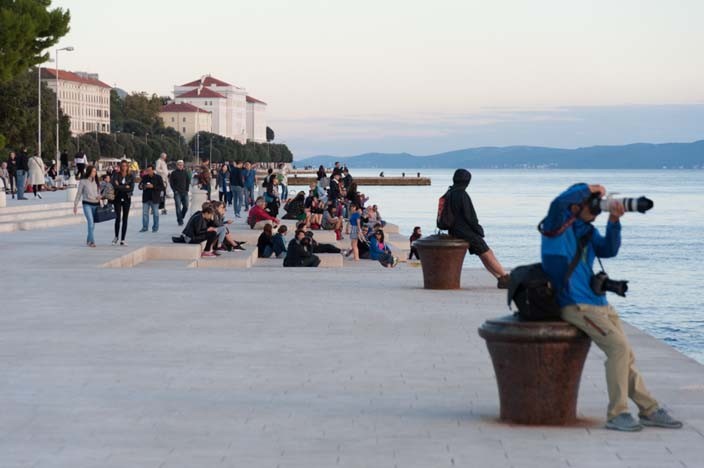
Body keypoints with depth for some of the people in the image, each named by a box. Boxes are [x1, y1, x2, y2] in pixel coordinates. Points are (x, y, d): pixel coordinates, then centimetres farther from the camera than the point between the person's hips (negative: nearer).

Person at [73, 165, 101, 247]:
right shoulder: (83, 181, -3)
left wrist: (99, 196, -5)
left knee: (93, 223, 7)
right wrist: (75, 205, -1)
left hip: (96, 204, 5)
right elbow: (79, 193, 1)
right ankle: (92, 241, -19)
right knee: (90, 222, -18)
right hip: (87, 204, -5)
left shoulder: (95, 181, 11)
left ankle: (88, 240, 19)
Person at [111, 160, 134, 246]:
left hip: (127, 199, 2)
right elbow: (115, 186, -14)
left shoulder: (130, 176, 3)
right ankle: (116, 237, 12)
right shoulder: (116, 175, 0)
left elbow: (131, 189, -8)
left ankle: (123, 239, 6)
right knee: (118, 218, -9)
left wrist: (120, 187, -11)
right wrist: (126, 187, -10)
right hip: (117, 199, -2)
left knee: (125, 219, 2)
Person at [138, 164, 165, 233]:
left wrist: (153, 186, -19)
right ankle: (145, 227, 8)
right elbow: (140, 186, 14)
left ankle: (155, 228, 12)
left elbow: (162, 187, -8)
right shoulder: (145, 177, 7)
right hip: (146, 199, 3)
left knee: (155, 214, 4)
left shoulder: (158, 177, -3)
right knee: (145, 213, 2)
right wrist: (142, 186, -11)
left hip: (154, 199, -3)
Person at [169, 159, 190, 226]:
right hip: (177, 193, -3)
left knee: (186, 206, 2)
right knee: (178, 207, -9)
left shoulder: (185, 172, 7)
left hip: (184, 192, 3)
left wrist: (187, 189, 5)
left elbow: (188, 181, 14)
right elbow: (171, 182, 0)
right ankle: (180, 221, -6)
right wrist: (175, 190, -6)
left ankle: (181, 217, 23)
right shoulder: (173, 173, -2)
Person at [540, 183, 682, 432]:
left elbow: (608, 250, 7)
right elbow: (560, 202, -27)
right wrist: (590, 189, -15)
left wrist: (613, 222, -6)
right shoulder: (558, 226, -7)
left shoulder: (587, 230, 17)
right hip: (576, 305, -9)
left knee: (625, 355, 9)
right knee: (619, 347, -20)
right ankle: (617, 414, -14)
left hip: (599, 302, 9)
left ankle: (649, 410, 18)